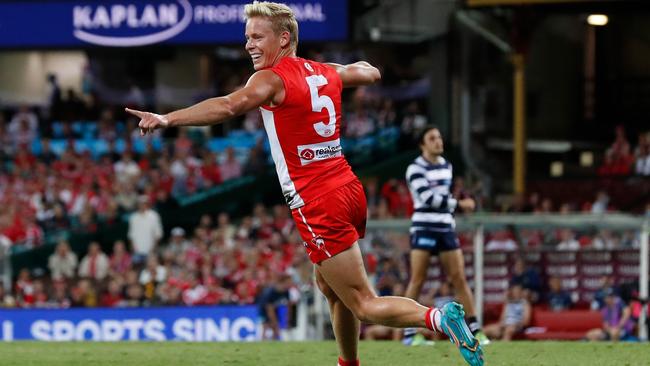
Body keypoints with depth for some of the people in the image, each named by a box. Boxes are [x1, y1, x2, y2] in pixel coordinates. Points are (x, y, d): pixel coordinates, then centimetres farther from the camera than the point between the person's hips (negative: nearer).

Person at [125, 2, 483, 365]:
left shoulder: (272, 79, -11)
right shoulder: (326, 72, 12)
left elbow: (228, 106, -30)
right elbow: (370, 72, 33)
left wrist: (168, 119, -36)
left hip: (318, 206, -8)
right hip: (348, 190, 8)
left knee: (364, 305, -7)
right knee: (329, 286, 26)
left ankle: (438, 317, -25)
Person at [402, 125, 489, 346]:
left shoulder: (446, 166, 13)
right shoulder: (416, 169, -8)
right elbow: (428, 198, -19)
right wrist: (458, 204, -19)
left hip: (446, 228, 6)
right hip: (424, 229, -6)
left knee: (459, 278, 1)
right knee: (418, 281, -7)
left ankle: (474, 330, 1)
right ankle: (409, 332, -2)